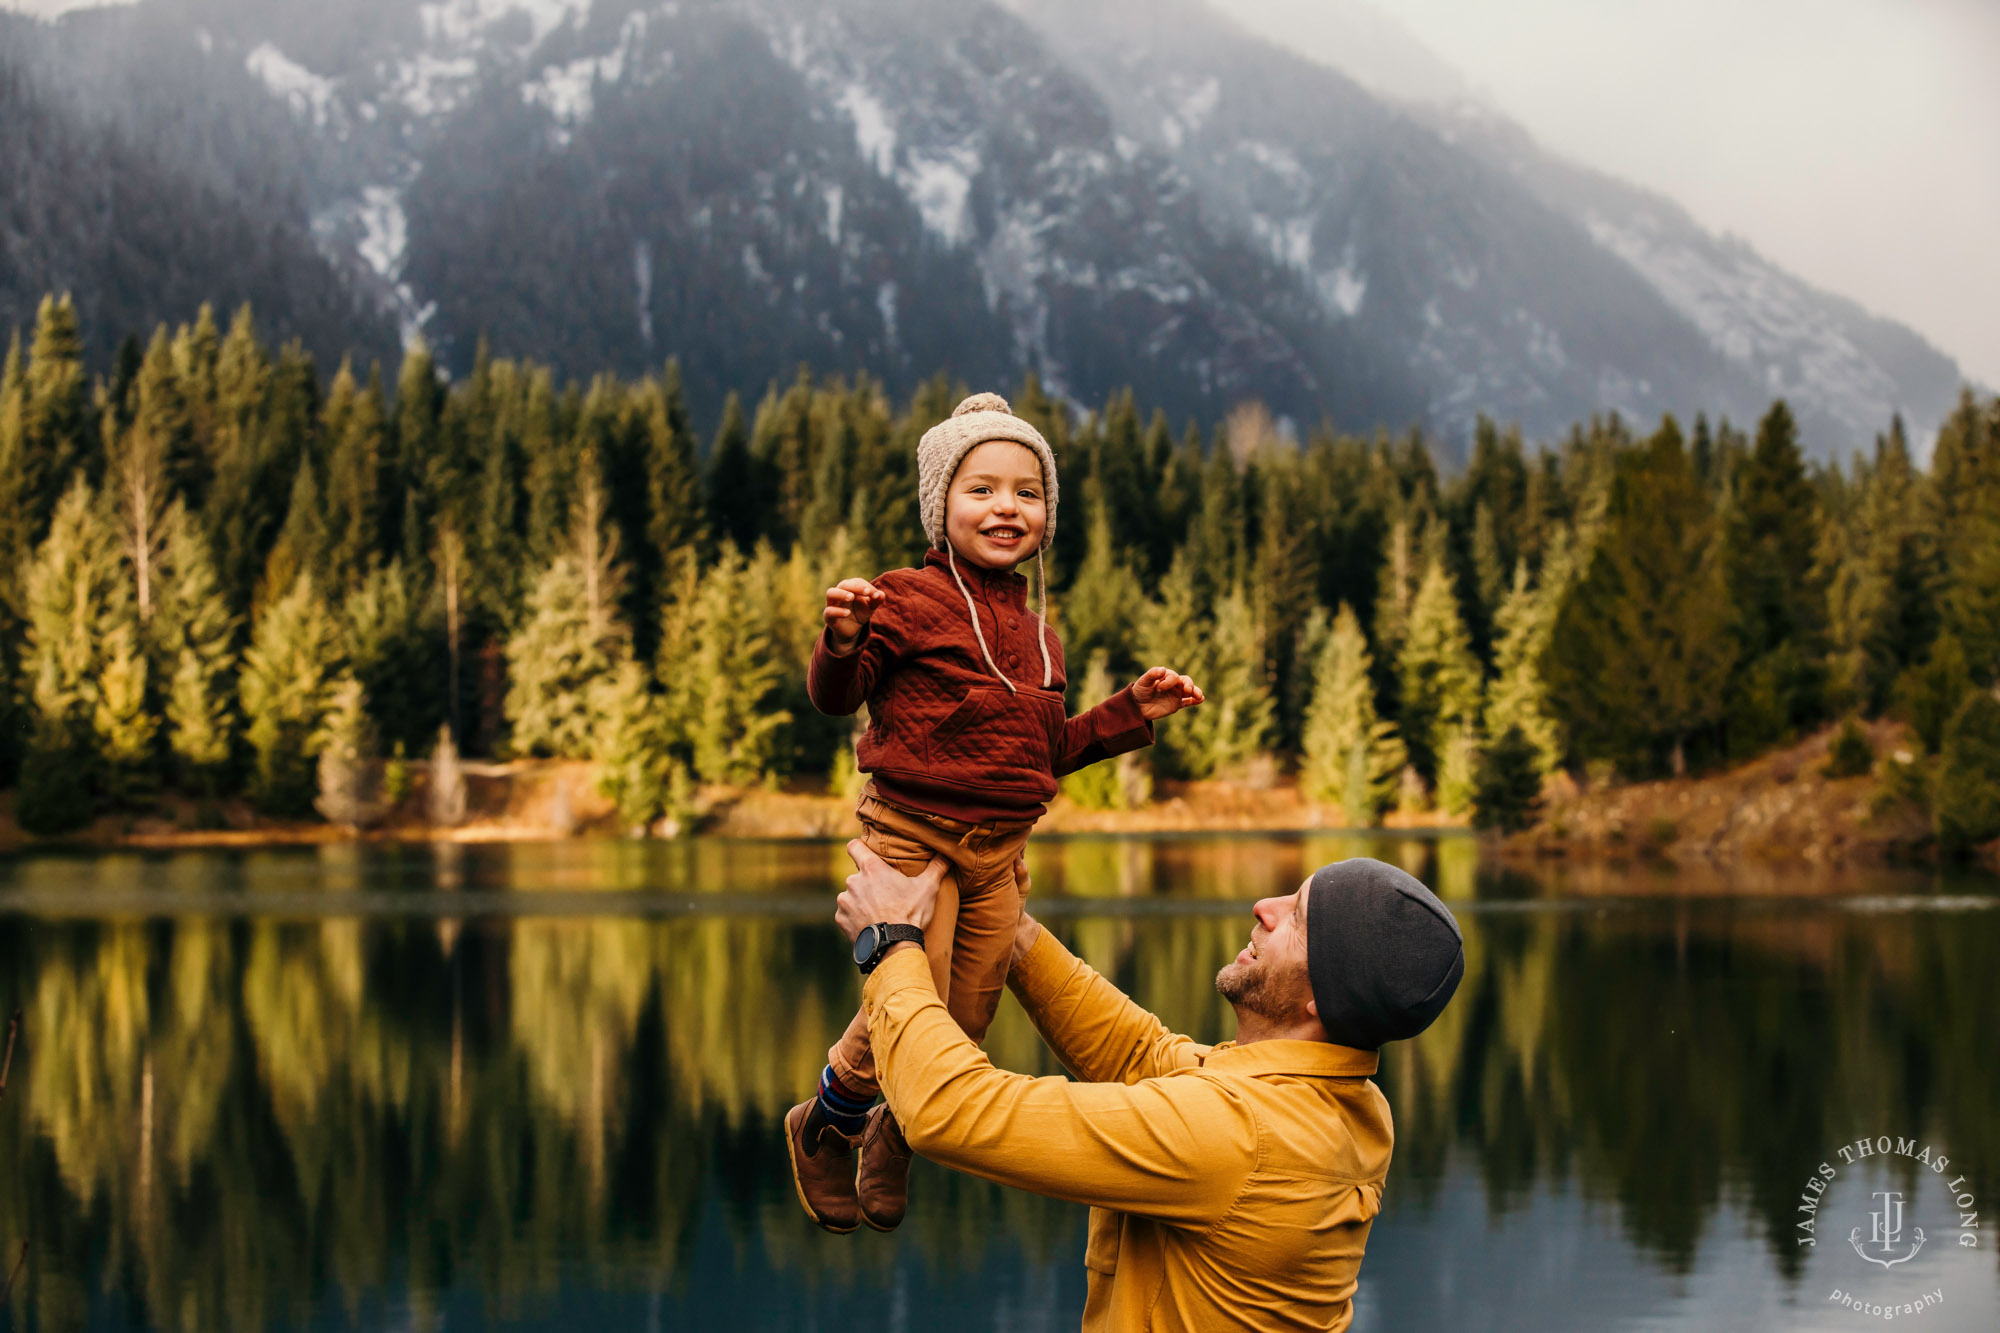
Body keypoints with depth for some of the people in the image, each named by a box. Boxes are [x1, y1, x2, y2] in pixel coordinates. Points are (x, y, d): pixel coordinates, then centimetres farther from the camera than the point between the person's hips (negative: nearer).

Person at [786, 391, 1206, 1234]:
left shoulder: (1037, 634, 15)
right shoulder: (910, 600, -6)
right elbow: (834, 697, -11)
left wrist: (1130, 715, 14)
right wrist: (843, 641, -32)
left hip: (999, 848, 6)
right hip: (911, 834, -6)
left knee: (968, 1021, 7)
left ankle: (896, 1140, 37)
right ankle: (823, 1126, 17)